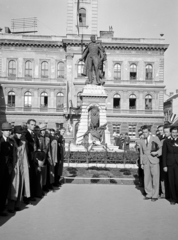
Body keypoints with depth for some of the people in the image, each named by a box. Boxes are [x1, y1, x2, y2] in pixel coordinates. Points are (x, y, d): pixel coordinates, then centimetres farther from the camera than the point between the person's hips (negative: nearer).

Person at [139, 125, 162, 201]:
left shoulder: (155, 138, -3)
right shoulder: (141, 141, 9)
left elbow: (162, 148, 0)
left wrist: (157, 152, -18)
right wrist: (141, 163, 11)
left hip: (154, 161, -4)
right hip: (146, 162, 4)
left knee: (155, 179, 0)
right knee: (147, 179, 6)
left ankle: (155, 195, 11)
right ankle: (149, 194, 19)